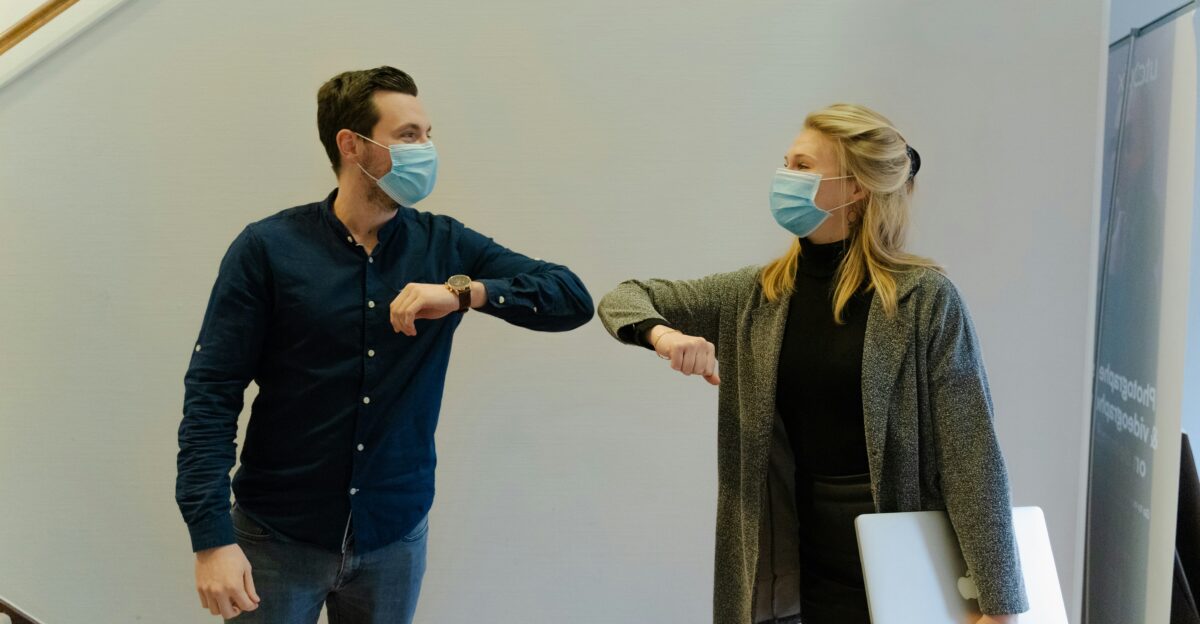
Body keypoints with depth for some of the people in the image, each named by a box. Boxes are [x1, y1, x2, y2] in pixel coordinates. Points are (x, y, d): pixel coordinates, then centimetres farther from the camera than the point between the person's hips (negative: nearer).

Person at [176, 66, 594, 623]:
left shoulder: (444, 246, 0)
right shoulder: (267, 249, -9)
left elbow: (572, 299, -6)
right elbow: (212, 394, -10)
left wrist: (465, 291, -21)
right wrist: (212, 537, -18)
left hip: (396, 536, 3)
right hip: (278, 536, -3)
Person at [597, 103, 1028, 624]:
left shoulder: (922, 298, -11)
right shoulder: (756, 297, 2)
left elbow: (971, 457, -13)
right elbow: (623, 300, 6)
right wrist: (661, 333, -17)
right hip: (808, 559, 4)